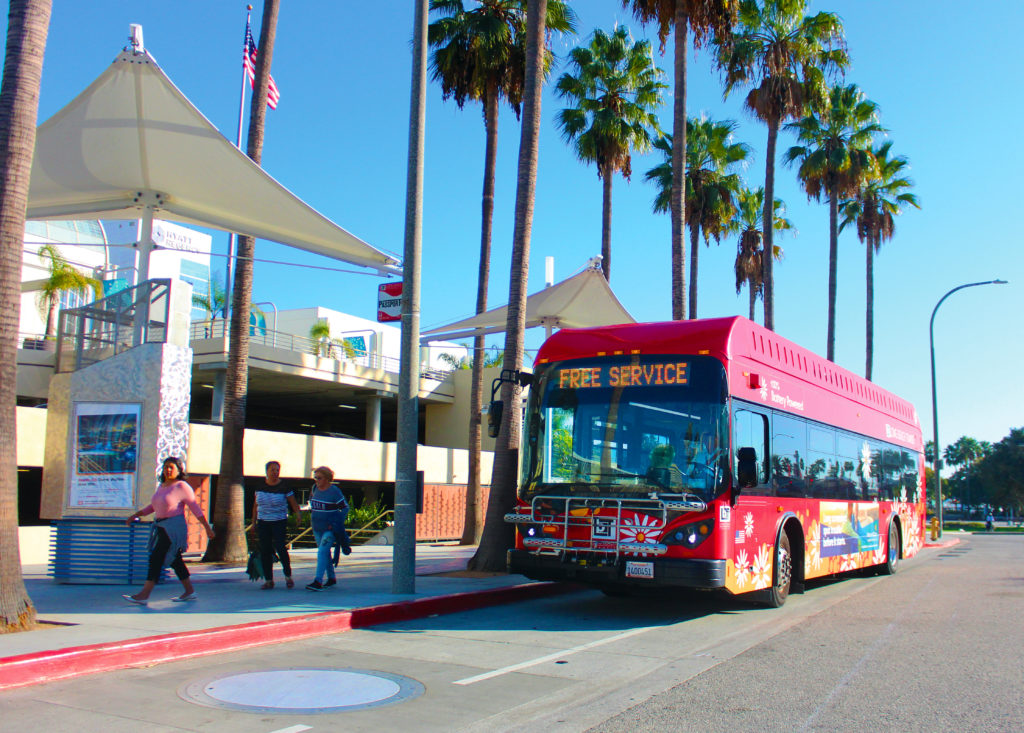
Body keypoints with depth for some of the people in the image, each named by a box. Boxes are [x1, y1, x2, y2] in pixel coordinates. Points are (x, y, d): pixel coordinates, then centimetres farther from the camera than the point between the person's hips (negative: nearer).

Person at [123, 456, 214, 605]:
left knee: (156, 558, -11)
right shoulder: (162, 486, 14)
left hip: (174, 528, -8)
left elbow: (196, 508, -8)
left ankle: (144, 595, -11)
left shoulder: (182, 487, -9)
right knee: (175, 560, 11)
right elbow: (153, 506, 26)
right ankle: (190, 592, 18)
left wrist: (207, 527, -8)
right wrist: (135, 515, 20)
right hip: (161, 527, 8)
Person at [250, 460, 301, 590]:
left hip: (279, 522, -4)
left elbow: (294, 504, 0)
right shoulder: (260, 486, 5)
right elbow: (256, 505, 15)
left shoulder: (284, 487, -5)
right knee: (265, 551, 1)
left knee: (280, 548, -12)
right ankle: (269, 580, 9)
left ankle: (288, 576, 8)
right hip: (263, 522, 4)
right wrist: (254, 521, 14)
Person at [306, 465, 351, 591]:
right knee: (325, 553, 14)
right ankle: (331, 578, 28)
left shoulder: (334, 491, -13)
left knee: (322, 552, -16)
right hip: (317, 527, 7)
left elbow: (345, 508, -9)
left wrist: (336, 524, -14)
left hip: (330, 529, -7)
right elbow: (311, 500, 27)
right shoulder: (315, 488, 6)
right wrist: (311, 513, 14)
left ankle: (318, 581, -19)